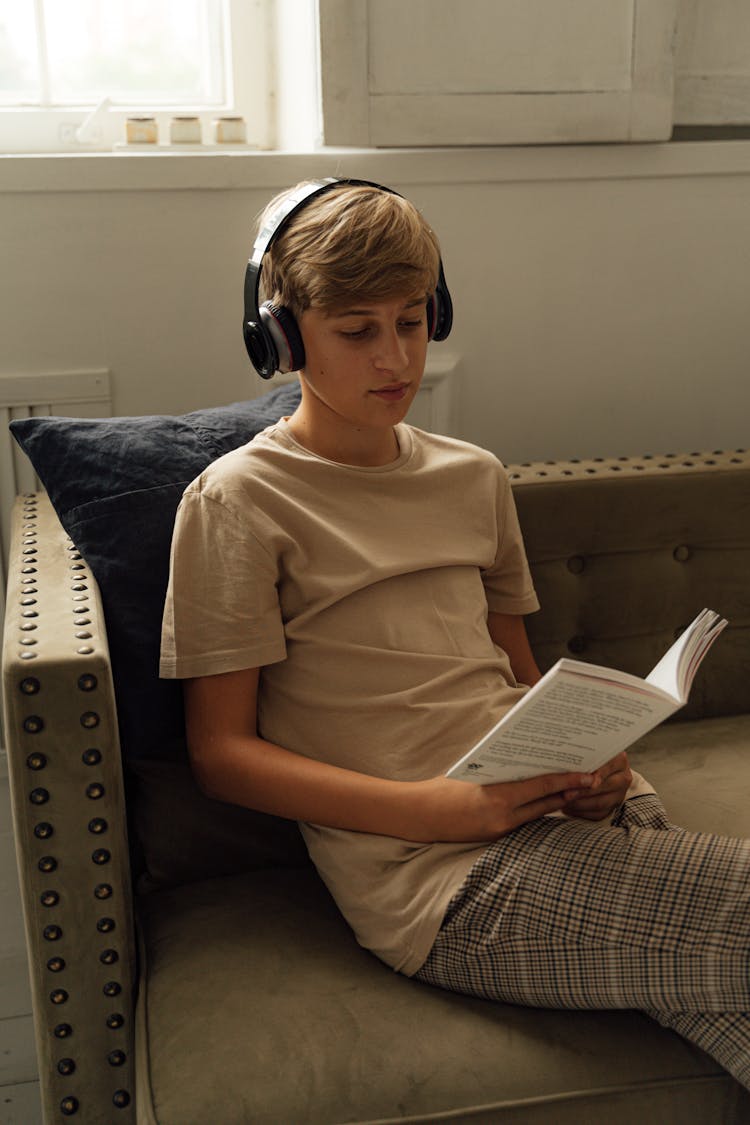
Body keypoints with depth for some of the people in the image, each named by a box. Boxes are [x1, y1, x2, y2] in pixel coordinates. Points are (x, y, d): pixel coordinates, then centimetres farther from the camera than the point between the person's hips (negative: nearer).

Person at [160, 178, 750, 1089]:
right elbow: (222, 754, -2)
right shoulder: (239, 503, 1)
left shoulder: (474, 478, 18)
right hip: (446, 877, -5)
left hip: (565, 814, 6)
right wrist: (434, 808, -15)